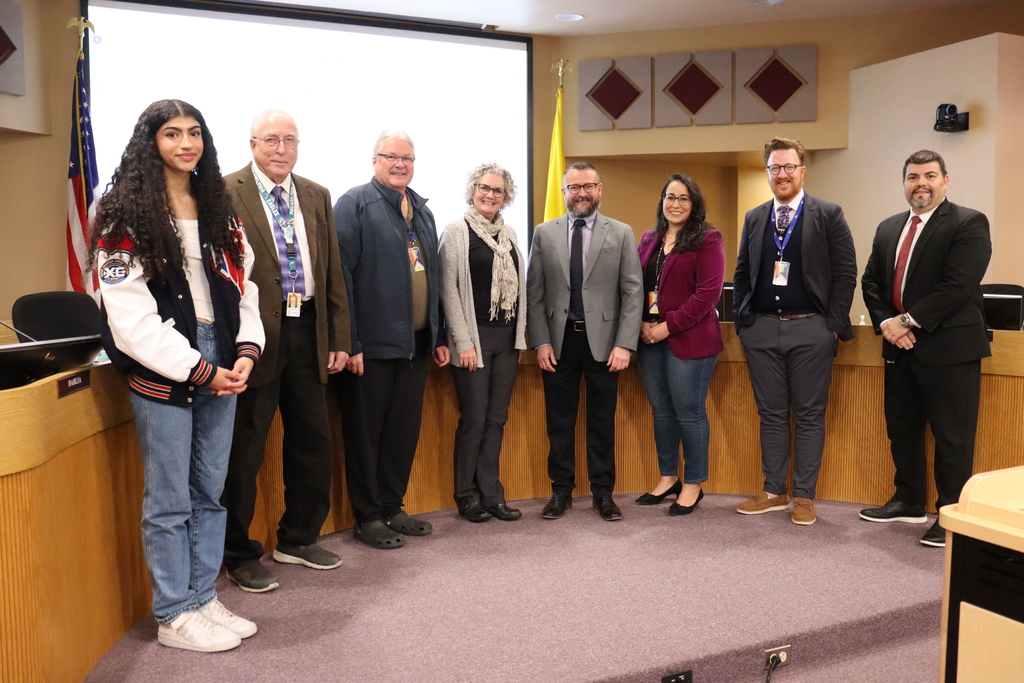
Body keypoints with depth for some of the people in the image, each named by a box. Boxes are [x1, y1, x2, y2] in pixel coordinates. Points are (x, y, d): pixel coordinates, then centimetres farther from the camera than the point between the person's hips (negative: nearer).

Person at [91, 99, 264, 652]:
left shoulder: (217, 210, 16)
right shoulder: (125, 213, -3)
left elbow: (243, 284, 12)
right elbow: (128, 311, -12)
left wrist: (246, 350, -4)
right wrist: (197, 370, -14)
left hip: (220, 365, 6)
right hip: (163, 374, -6)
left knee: (210, 492, 11)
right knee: (169, 500, 1)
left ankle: (203, 599, 24)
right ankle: (174, 617, 15)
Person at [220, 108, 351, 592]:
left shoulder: (317, 197, 12)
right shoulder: (225, 194, -5)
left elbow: (333, 273, 12)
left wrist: (339, 338, 8)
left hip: (307, 332, 6)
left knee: (314, 443, 14)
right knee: (244, 451, 5)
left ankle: (298, 539, 33)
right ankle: (239, 554, 22)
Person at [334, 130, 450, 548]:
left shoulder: (422, 210, 17)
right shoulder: (355, 204, -5)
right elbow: (341, 275, -12)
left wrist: (438, 336, 15)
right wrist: (349, 343, -17)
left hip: (416, 343, 7)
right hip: (371, 345, -7)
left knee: (405, 431, 13)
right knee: (366, 432, 4)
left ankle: (392, 507, 27)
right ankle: (367, 518, 16)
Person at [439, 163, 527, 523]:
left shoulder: (509, 233, 13)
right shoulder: (456, 231, -3)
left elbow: (519, 285, 15)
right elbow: (448, 290, -8)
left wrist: (520, 333, 8)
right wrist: (463, 342, -12)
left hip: (508, 337, 5)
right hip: (474, 337, -5)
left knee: (497, 419, 8)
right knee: (474, 419, 0)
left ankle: (491, 494, 18)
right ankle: (468, 495, 14)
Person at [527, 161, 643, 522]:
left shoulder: (621, 233, 3)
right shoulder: (544, 233, 6)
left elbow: (632, 292, -1)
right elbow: (534, 293, 5)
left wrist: (624, 344, -9)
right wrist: (540, 342, -3)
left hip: (603, 340, -1)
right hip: (558, 341, 1)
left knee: (602, 421, 7)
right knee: (559, 421, 8)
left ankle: (603, 492, 19)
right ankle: (561, 489, 21)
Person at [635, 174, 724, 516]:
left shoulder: (707, 240, -4)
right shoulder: (649, 240, 15)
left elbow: (709, 292, -12)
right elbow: (637, 285, 14)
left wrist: (668, 326, -15)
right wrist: (641, 322, -3)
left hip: (689, 339, -6)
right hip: (650, 339, 6)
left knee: (689, 413, 1)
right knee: (661, 411, 12)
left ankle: (693, 485, 15)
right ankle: (668, 478, 26)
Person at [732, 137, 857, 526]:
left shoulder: (828, 215, 1)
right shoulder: (754, 218, 12)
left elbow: (845, 272, -2)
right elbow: (741, 274, 15)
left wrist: (834, 325, -7)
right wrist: (741, 319, 6)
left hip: (810, 329, -3)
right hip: (761, 329, 3)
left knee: (809, 416, 3)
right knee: (771, 414, 9)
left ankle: (804, 496, 13)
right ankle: (774, 492, 19)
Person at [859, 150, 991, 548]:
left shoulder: (968, 225, -8)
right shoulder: (888, 228, 14)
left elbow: (958, 286, -18)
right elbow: (871, 281, 11)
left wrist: (909, 322, -16)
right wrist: (886, 323, -6)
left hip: (948, 349, -7)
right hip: (900, 348, 7)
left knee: (952, 437, 1)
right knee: (902, 430, 15)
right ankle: (909, 503, 31)